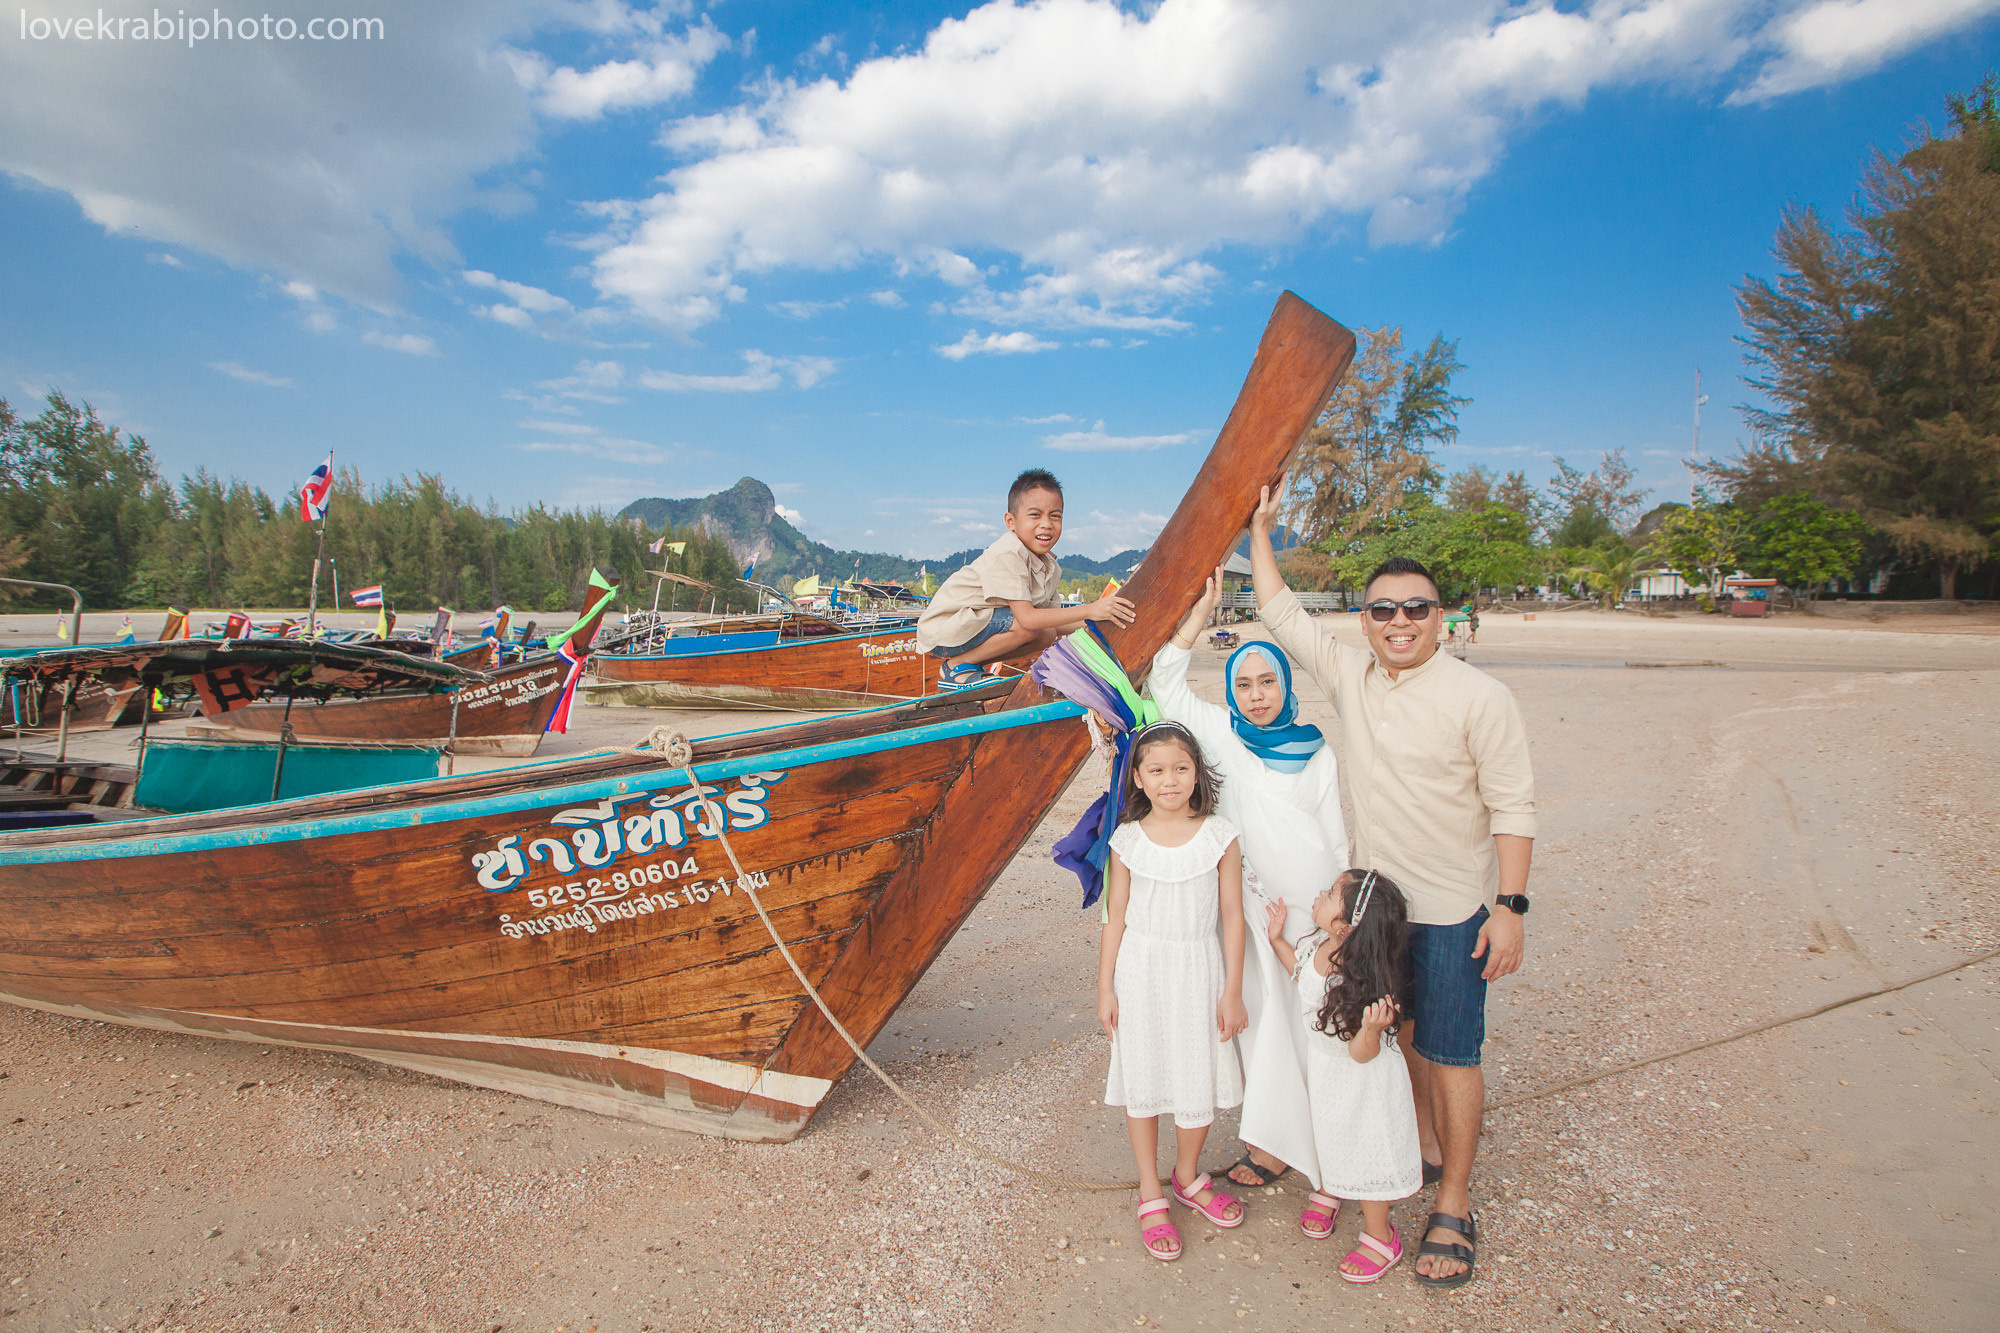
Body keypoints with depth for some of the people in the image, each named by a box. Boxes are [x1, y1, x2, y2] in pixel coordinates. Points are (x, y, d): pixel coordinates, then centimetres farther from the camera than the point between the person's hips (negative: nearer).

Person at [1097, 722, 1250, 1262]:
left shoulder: (1219, 837, -7)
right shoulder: (1128, 841, -5)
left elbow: (1232, 916, -2)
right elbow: (1115, 917, 1)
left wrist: (1232, 990, -2)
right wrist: (1105, 987, 1)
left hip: (1198, 972, 0)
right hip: (1141, 972, 0)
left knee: (1198, 1079, 9)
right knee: (1142, 1079, 9)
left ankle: (1188, 1176, 37)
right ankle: (1151, 1193, 28)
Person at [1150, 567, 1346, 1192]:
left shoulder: (1317, 751, 3)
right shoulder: (1221, 734, 3)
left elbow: (1336, 836, 8)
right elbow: (1165, 683, -3)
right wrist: (1202, 608, -6)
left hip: (1312, 904, 0)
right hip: (1251, 900, 0)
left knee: (1310, 1017, 4)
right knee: (1262, 1014, 5)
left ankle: (1298, 1133, 20)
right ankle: (1272, 1137, 19)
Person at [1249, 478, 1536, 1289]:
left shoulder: (1479, 698, -14)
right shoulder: (1348, 676, 1)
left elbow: (1512, 807, -13)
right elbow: (1280, 612, 8)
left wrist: (1510, 906, -17)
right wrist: (1259, 528, 9)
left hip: (1452, 910, -5)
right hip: (1372, 896, 6)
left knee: (1449, 1052, 3)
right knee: (1400, 1031, 20)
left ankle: (1454, 1208, 16)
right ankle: (1424, 1144, 41)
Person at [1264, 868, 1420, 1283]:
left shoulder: (1364, 983, -37)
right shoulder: (1314, 946, -16)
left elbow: (1363, 1053, -31)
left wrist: (1372, 1028, -50)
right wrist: (1277, 939, 3)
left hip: (1360, 1079, -7)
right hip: (1319, 1066, 7)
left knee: (1363, 1151, 11)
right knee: (1325, 1136, 27)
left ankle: (1379, 1237, 34)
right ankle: (1326, 1193, 54)